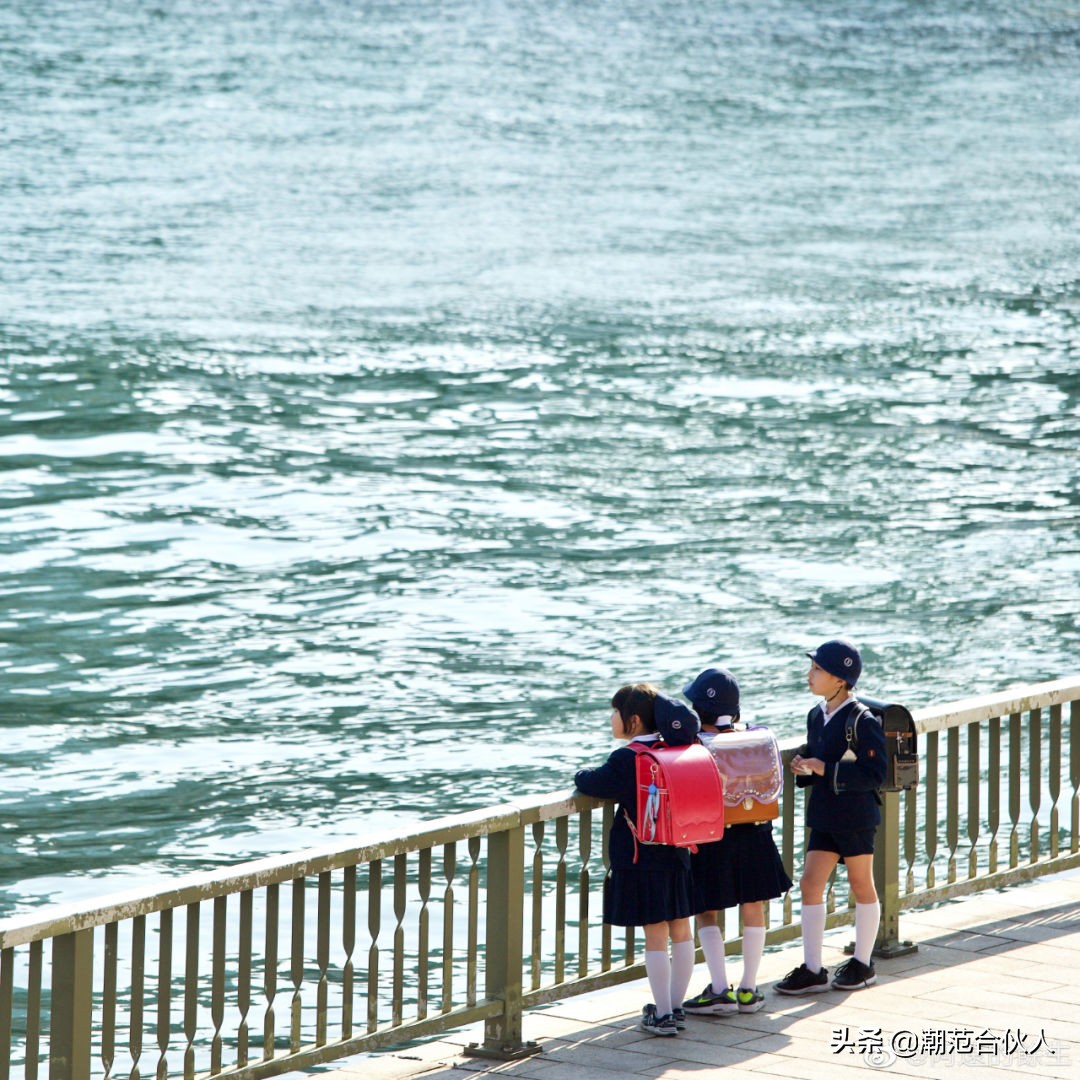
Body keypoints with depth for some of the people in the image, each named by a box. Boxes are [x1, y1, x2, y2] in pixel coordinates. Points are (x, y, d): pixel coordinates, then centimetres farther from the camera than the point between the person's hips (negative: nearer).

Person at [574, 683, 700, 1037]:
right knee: (681, 932, 11)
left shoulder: (625, 759, -15)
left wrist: (582, 776, 8)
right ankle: (675, 1008, 19)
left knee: (655, 937, -3)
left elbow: (593, 784, -14)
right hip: (678, 854, 7)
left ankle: (662, 1015, 0)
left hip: (641, 860, -7)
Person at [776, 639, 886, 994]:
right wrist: (804, 767, -3)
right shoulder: (817, 716, 7)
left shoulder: (862, 720, -17)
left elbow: (874, 772, -21)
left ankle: (862, 963, 21)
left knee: (861, 885, 8)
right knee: (810, 884, 3)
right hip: (824, 815, 7)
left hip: (856, 815, -7)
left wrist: (826, 769, -24)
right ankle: (812, 969, 7)